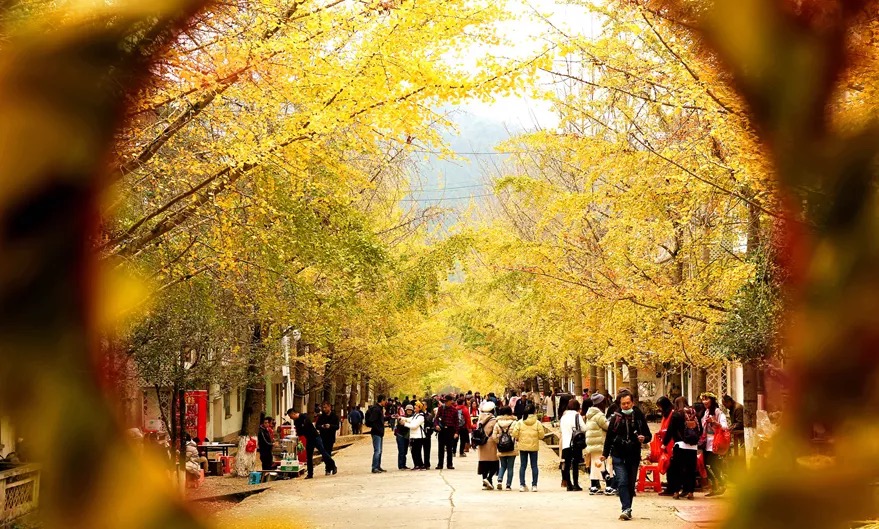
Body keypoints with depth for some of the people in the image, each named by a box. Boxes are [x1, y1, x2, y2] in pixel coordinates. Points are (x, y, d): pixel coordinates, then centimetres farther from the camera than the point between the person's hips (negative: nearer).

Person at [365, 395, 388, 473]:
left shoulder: (379, 408, 15)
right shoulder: (376, 409, -17)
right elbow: (371, 421, -24)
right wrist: (377, 429, -21)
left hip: (380, 433, 11)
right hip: (376, 433, -11)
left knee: (379, 451, 15)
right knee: (377, 451, -10)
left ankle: (378, 467, 21)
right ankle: (374, 468, -9)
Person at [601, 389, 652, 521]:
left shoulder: (639, 417, 2)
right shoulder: (616, 418, 0)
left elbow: (648, 435, 8)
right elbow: (609, 436, 7)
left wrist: (644, 438, -15)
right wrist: (605, 454, 6)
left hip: (634, 456, 1)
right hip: (618, 456, -1)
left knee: (631, 484, 8)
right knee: (622, 482, -14)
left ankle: (627, 509, 19)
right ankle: (626, 509, -17)